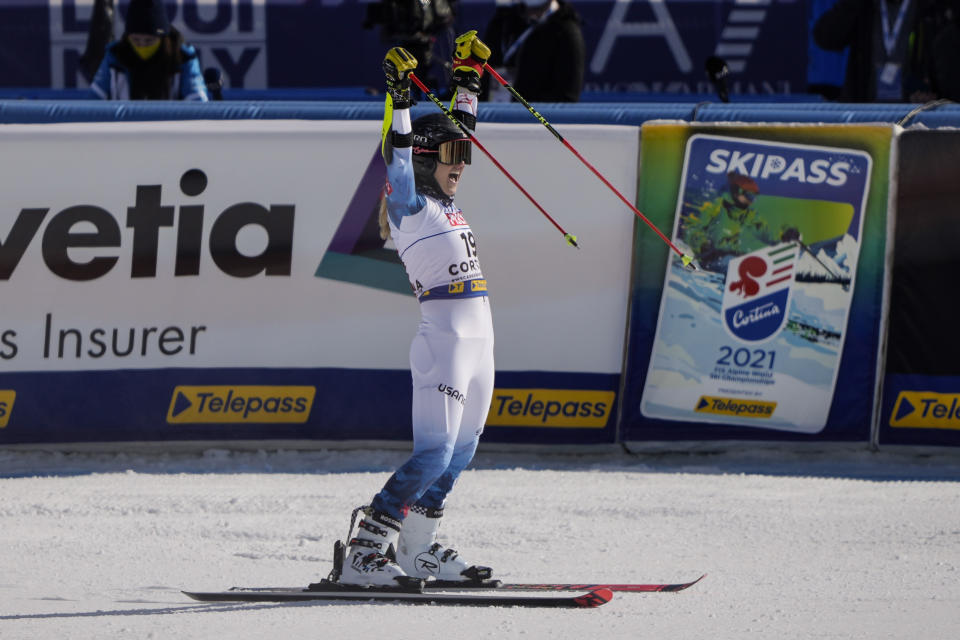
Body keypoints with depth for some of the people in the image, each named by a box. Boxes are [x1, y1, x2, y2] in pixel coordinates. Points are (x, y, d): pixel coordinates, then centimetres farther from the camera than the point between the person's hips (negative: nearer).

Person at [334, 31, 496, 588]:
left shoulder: (444, 203, 17)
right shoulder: (408, 205, -4)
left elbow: (458, 135, 27)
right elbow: (399, 156, -19)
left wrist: (469, 78, 27)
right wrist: (399, 96, -26)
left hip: (478, 340, 9)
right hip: (444, 338, -9)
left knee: (459, 454, 12)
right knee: (434, 453, -16)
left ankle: (419, 548, 21)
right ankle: (365, 554, -17)